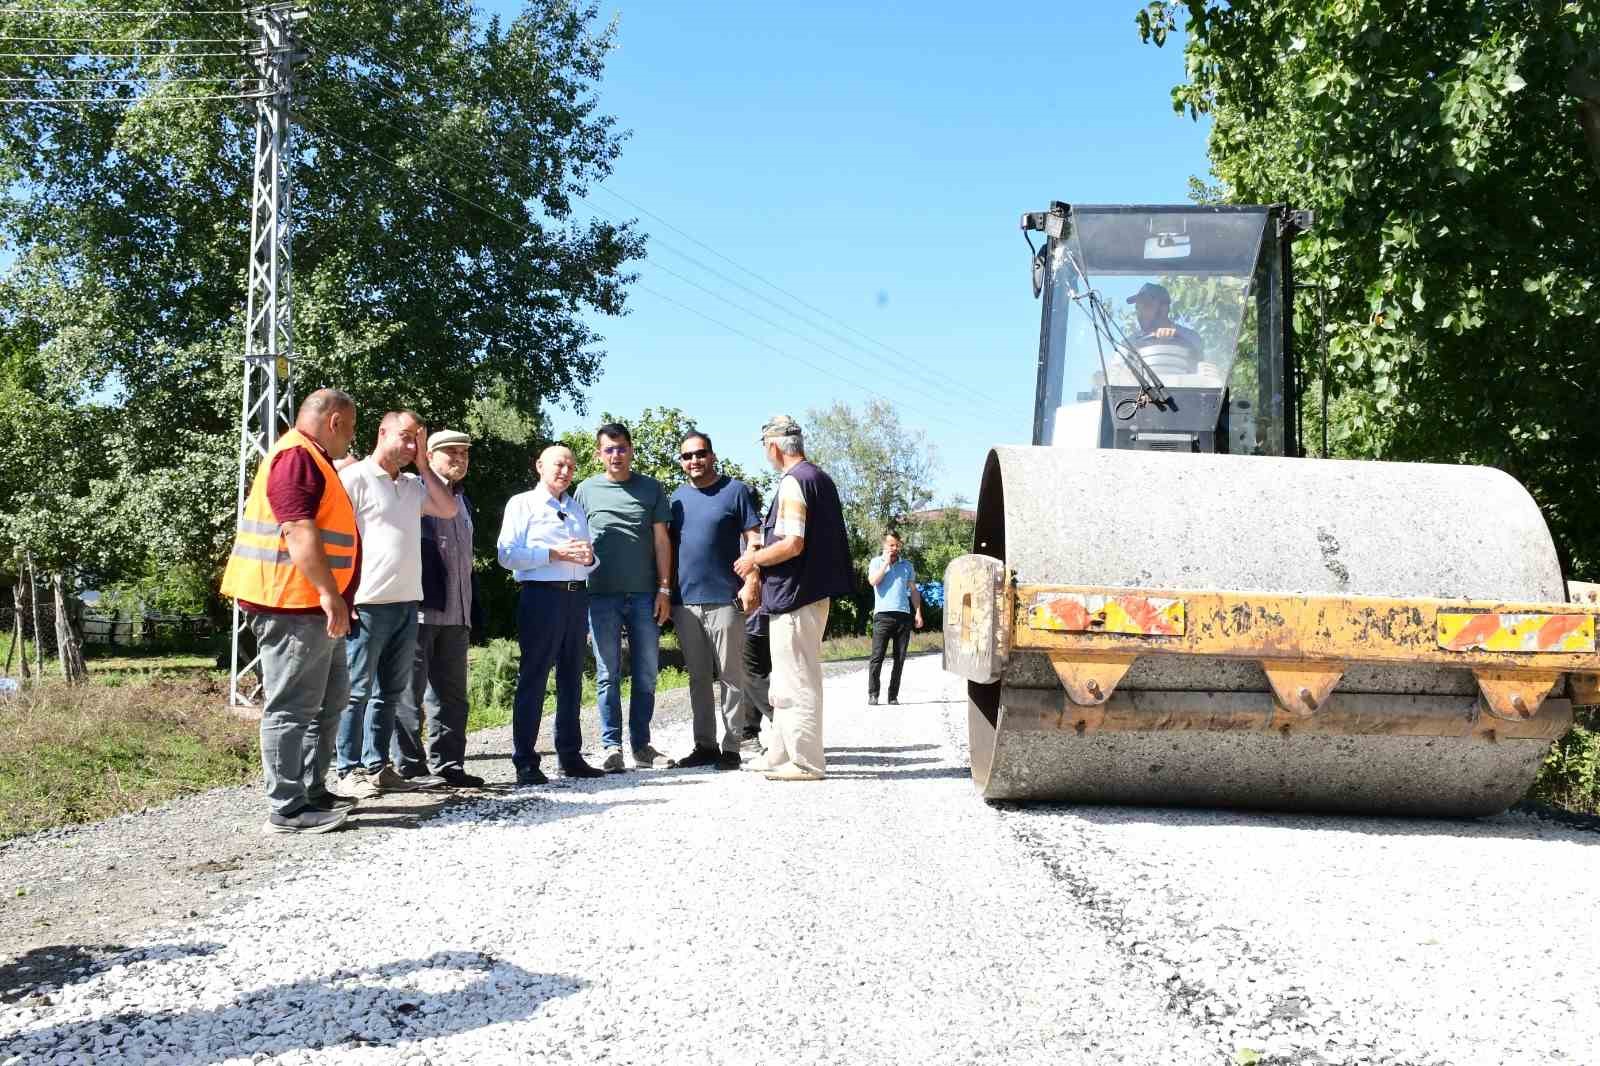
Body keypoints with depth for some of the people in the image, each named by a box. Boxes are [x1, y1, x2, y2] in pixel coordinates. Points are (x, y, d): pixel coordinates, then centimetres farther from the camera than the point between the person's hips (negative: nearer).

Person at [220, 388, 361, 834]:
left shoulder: (313, 460, 20)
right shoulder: (296, 457, -15)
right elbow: (298, 530, -26)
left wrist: (330, 598, 27)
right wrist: (329, 593, -30)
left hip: (312, 607, 11)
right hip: (293, 605, -11)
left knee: (328, 699, 18)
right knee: (292, 707, -7)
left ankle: (311, 790, 25)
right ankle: (288, 808, -2)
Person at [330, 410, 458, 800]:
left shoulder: (413, 485, 18)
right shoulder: (356, 477, -5)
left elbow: (448, 509, 11)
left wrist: (421, 463, 9)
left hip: (407, 603, 8)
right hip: (369, 603, -8)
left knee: (391, 691, 11)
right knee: (357, 690, -1)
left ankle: (377, 767, 18)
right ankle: (349, 771, 5)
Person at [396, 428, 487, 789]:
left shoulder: (464, 502, 20)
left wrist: (473, 612, 17)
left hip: (456, 615, 8)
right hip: (420, 610, -8)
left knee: (452, 695, 10)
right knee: (410, 692, -1)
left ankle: (448, 764, 17)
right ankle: (408, 766, 5)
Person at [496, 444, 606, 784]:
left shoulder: (577, 509, 22)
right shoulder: (522, 504, 1)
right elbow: (507, 554, -11)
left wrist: (589, 557, 0)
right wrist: (554, 554, -16)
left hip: (576, 596, 7)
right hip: (540, 594, -7)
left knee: (571, 677, 12)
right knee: (533, 678, -4)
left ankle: (570, 756, 20)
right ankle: (525, 762, 0)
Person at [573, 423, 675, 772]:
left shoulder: (651, 489, 8)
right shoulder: (587, 491, 8)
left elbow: (661, 541, 8)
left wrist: (664, 589, 1)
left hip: (644, 595, 1)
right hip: (602, 595, -1)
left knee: (646, 675, 5)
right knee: (608, 675, 2)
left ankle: (642, 746, 14)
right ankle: (612, 747, 7)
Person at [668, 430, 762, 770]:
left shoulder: (735, 490, 0)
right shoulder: (676, 498, 14)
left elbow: (754, 540, -5)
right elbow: (669, 548, 18)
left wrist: (751, 583, -15)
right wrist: (666, 592, 10)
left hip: (725, 599, -5)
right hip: (685, 601, 5)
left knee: (730, 677, 0)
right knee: (698, 678, 11)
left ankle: (730, 747, 5)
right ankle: (704, 745, 19)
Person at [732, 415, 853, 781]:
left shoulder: (793, 482, -16)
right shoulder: (821, 478, 15)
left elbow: (792, 544, -24)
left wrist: (754, 560, -9)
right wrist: (761, 560, 23)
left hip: (794, 594, -10)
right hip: (815, 591, 10)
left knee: (796, 682, -3)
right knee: (789, 680, 17)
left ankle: (806, 762, 2)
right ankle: (782, 753, 25)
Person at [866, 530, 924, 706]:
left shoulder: (907, 565, 17)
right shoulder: (876, 562, 10)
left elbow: (914, 590, 17)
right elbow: (873, 581, -9)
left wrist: (918, 612, 6)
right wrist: (886, 562, -4)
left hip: (904, 615, 3)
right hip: (883, 614, -3)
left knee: (900, 659, 1)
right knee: (877, 656, -9)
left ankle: (893, 695, 6)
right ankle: (872, 694, -5)